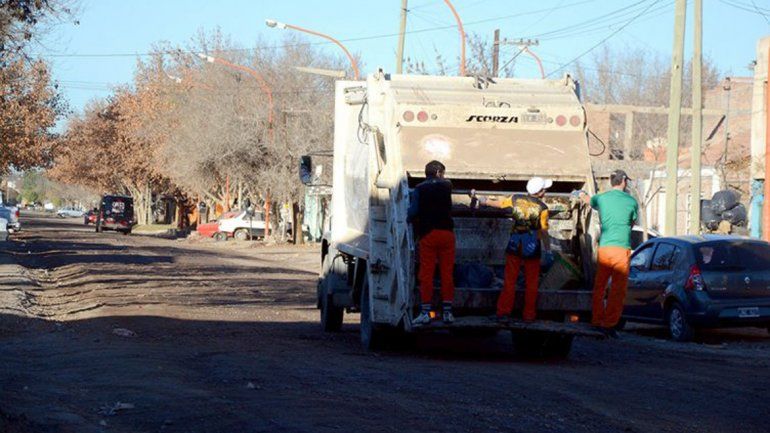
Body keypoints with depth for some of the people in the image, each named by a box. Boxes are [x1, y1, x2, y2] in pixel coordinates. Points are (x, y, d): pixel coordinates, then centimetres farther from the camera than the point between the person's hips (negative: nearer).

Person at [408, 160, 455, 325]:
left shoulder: (419, 189, 1)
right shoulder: (446, 185, 6)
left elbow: (413, 212, -6)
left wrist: (412, 220, 13)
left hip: (427, 233, -2)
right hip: (446, 232, 2)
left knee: (426, 274, -1)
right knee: (447, 273, 6)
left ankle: (425, 312, -5)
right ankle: (447, 312, 6)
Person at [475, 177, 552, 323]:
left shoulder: (516, 199, -1)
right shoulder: (542, 208, -10)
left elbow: (498, 204, 11)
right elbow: (544, 232, -11)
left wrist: (481, 200, 26)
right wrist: (548, 251, -3)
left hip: (514, 245, 3)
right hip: (532, 246, -3)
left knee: (509, 281, 8)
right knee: (531, 283, 10)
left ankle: (503, 313, 4)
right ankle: (529, 315, 13)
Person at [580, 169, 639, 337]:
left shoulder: (601, 198, 8)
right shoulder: (631, 201, 2)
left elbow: (588, 199, 30)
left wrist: (582, 195, 53)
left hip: (604, 247, 3)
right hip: (622, 248, -3)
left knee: (599, 287, 14)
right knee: (618, 290, -1)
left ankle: (596, 321, 16)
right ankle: (609, 324, -6)